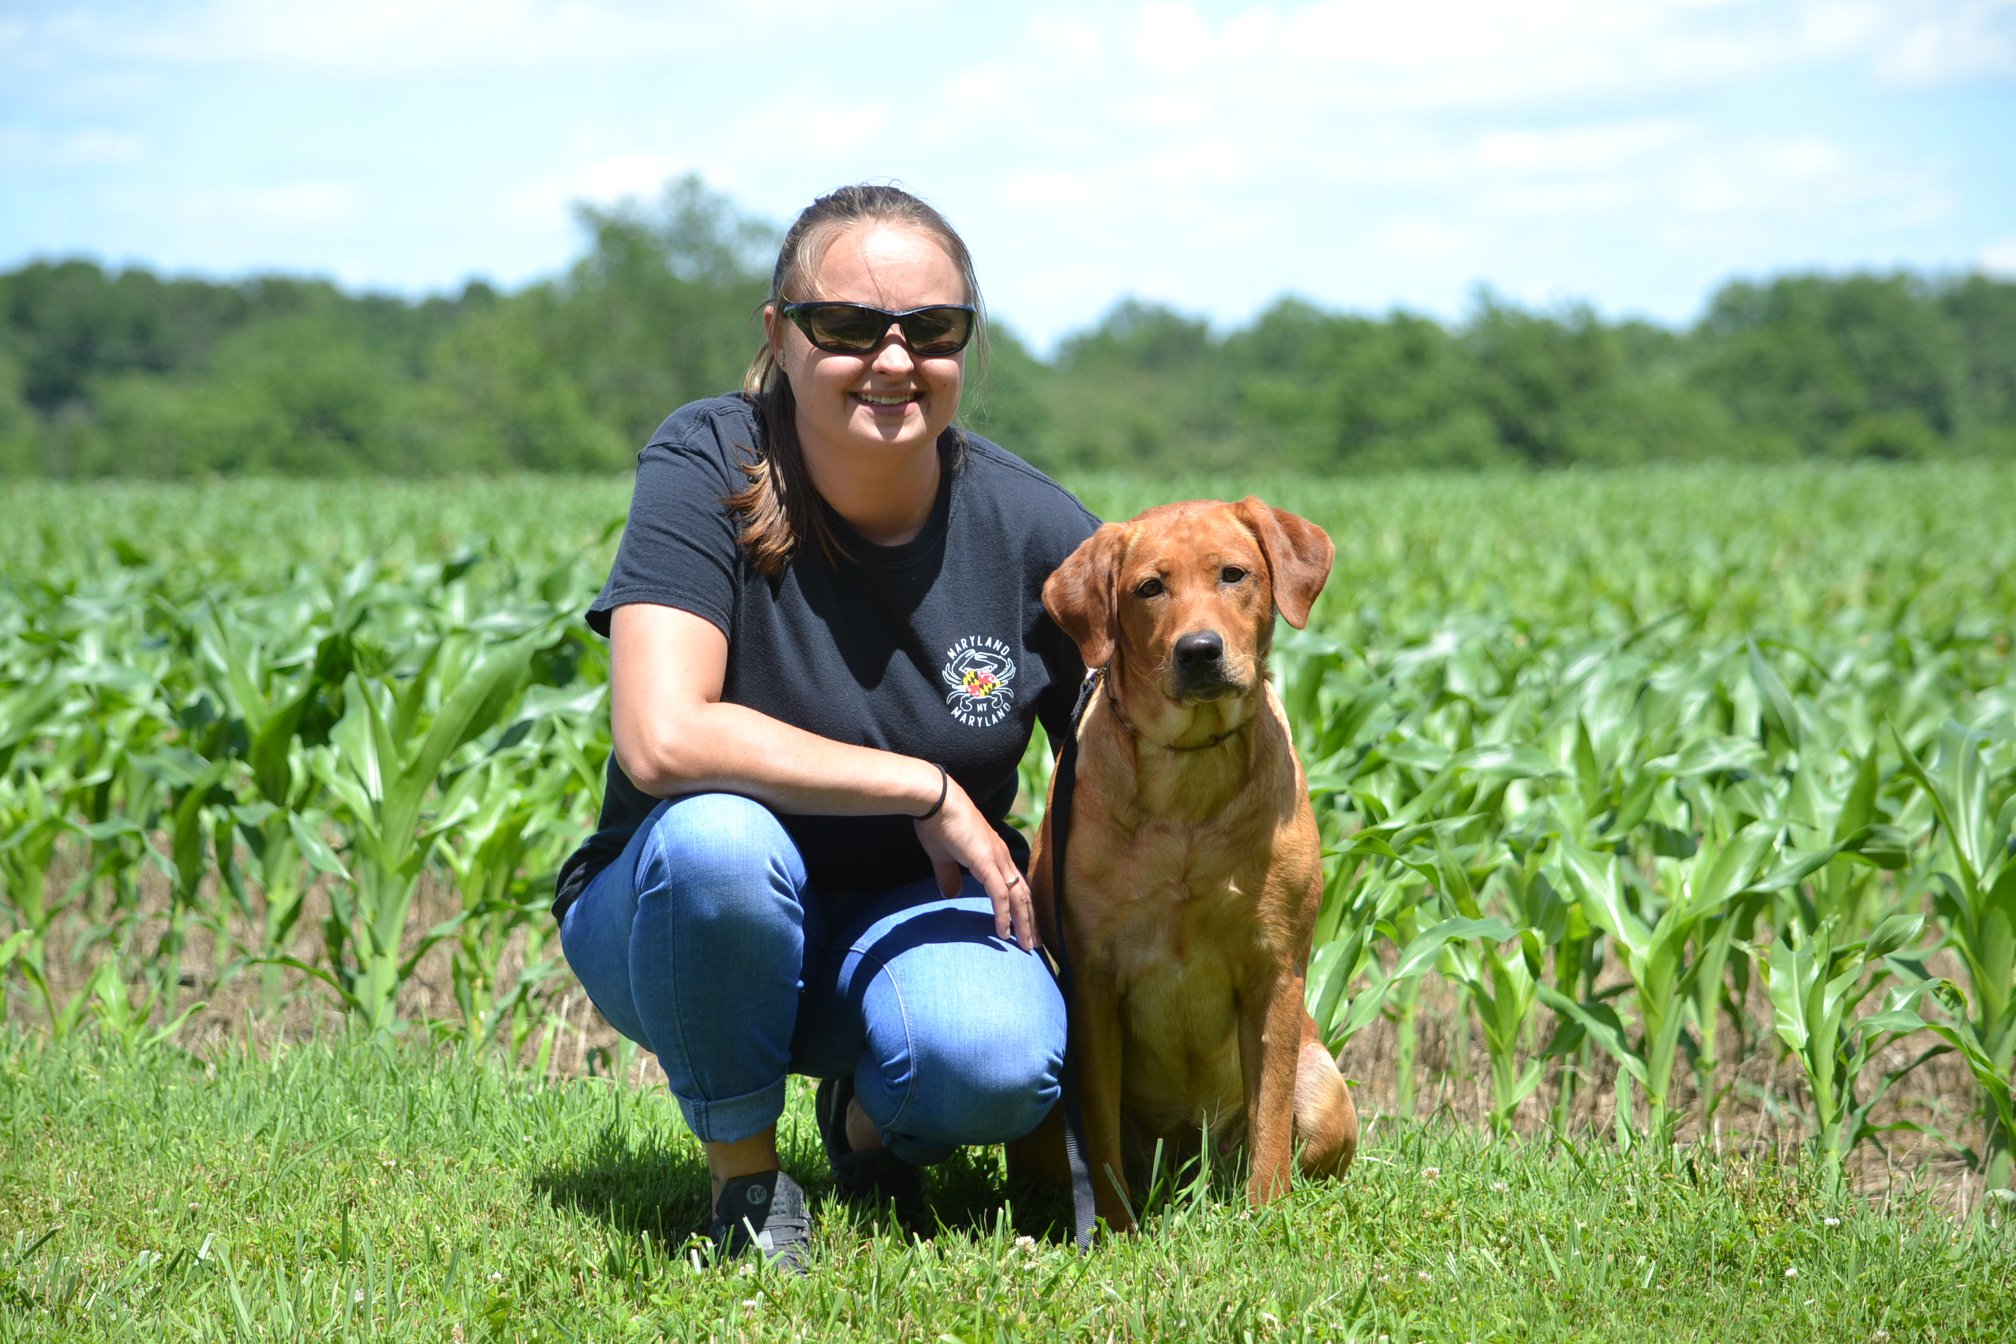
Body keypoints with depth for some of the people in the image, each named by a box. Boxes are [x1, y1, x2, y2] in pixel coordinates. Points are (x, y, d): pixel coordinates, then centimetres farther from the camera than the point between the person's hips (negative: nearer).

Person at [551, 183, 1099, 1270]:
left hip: (912, 913, 2)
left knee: (999, 1064, -32)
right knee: (715, 834, -37)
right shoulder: (707, 467, -18)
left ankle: (872, 1118, 7)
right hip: (678, 921, -1)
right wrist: (925, 788, -25)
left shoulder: (1035, 531, -9)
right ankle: (743, 1174, -10)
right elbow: (663, 740, -30)